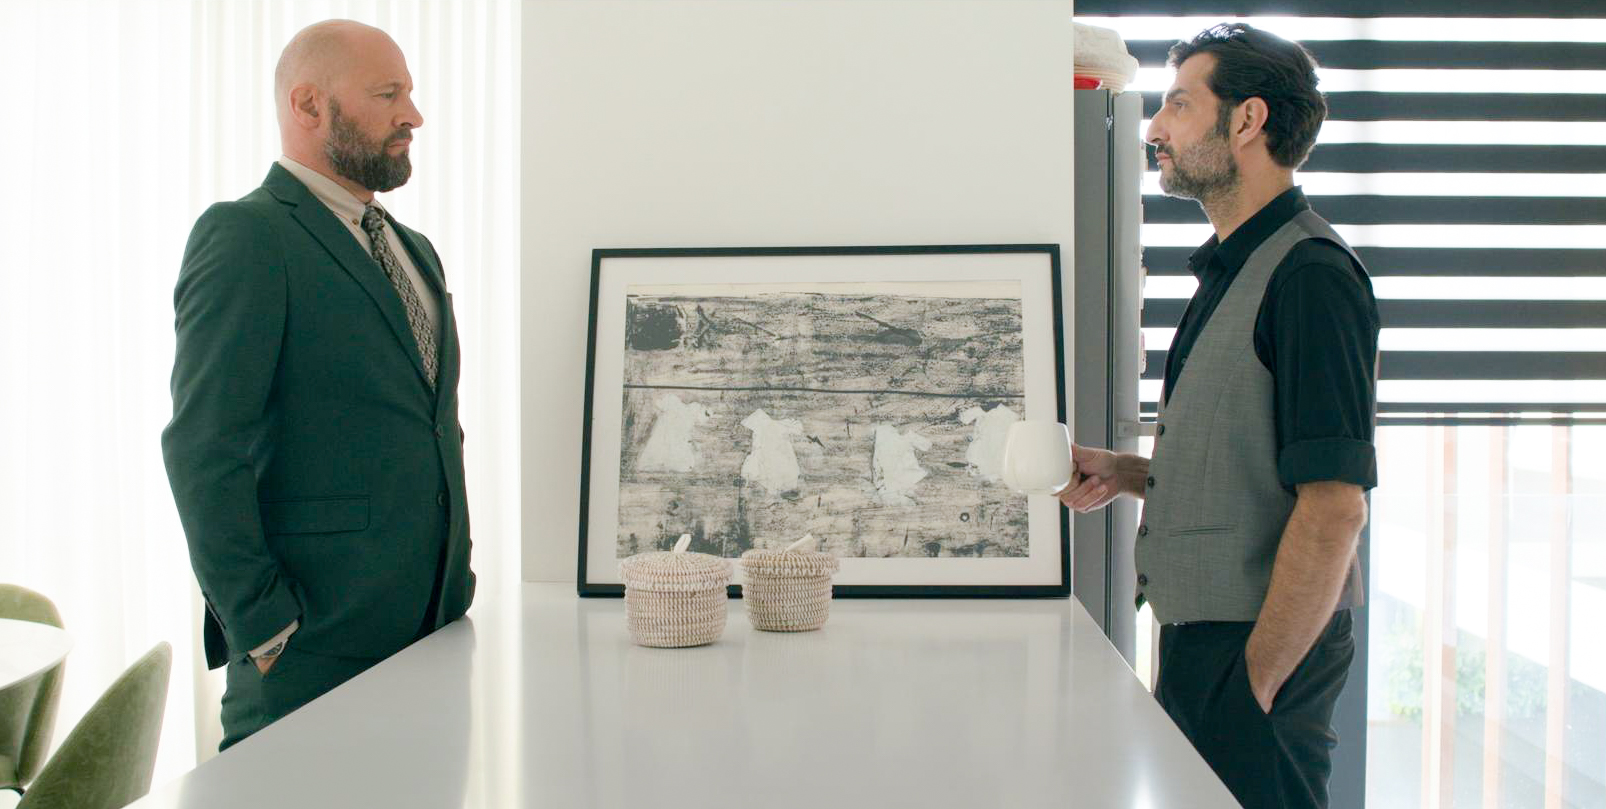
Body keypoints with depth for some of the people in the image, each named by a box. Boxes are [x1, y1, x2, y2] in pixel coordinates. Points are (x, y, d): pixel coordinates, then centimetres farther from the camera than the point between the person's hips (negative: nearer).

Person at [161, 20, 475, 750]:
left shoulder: (414, 250, 18)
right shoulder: (245, 234, -9)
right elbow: (203, 450, -15)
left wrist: (457, 578, 13)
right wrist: (264, 629, -17)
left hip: (434, 628, 8)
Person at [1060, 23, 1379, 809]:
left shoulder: (1310, 274, -16)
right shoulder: (1232, 271, 14)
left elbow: (1333, 504, -22)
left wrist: (1256, 679, -21)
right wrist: (1127, 472, 7)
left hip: (1262, 649, -9)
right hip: (1200, 638, 9)